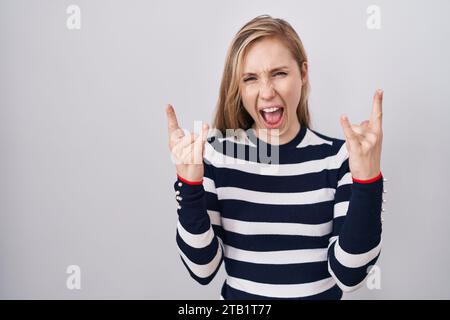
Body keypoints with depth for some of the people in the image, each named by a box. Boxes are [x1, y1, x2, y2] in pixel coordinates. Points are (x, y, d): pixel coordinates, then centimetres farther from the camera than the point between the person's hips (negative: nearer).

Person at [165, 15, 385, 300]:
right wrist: (189, 183, -28)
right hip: (239, 297, 1)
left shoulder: (338, 156, -14)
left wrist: (367, 180, -30)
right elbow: (203, 269, -15)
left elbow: (348, 276, -18)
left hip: (321, 295, 0)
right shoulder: (217, 153, -14)